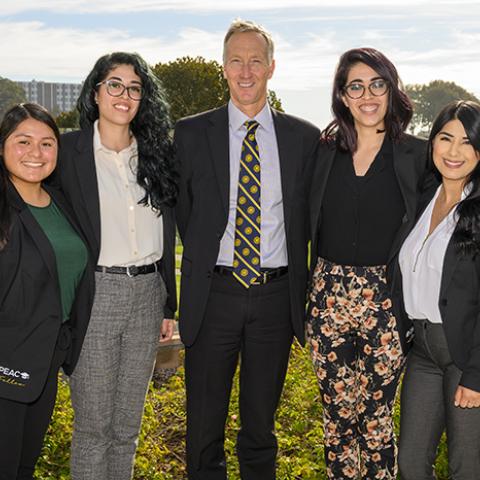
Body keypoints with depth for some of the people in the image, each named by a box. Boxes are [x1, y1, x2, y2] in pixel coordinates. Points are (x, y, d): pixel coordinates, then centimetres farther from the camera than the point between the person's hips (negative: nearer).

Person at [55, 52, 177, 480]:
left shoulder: (156, 152, 8)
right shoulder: (68, 150, -3)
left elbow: (167, 235, 11)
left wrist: (168, 305, 11)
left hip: (147, 294, 4)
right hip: (93, 294, -4)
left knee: (128, 424, 15)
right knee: (93, 425, 6)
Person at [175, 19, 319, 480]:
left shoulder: (304, 137, 2)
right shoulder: (191, 133, -1)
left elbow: (306, 217, 8)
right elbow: (182, 211, 6)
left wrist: (294, 279, 5)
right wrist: (206, 263, 5)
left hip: (276, 295, 1)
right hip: (214, 292, 0)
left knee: (261, 421, 17)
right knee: (204, 424, 12)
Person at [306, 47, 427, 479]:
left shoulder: (417, 155, -2)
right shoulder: (325, 151, 5)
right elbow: (311, 227, 11)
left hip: (387, 300, -2)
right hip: (329, 296, 2)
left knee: (377, 419, 8)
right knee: (338, 414, 10)